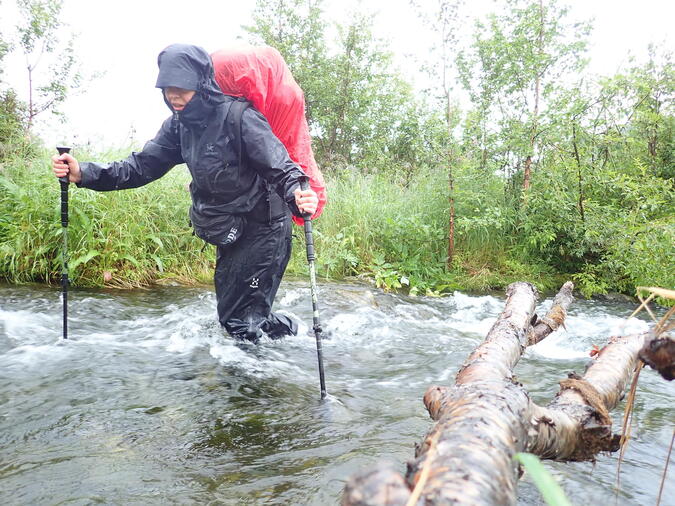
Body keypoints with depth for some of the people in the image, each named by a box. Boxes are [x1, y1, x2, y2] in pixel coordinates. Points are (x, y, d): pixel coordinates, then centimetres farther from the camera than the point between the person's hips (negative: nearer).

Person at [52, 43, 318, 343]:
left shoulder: (238, 116, -22)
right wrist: (83, 173, -14)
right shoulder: (179, 126, 0)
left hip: (263, 228, -8)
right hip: (230, 234, 8)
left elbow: (279, 167, -28)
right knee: (231, 312, 21)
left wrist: (298, 197, -50)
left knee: (239, 319, -5)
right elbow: (142, 166, -1)